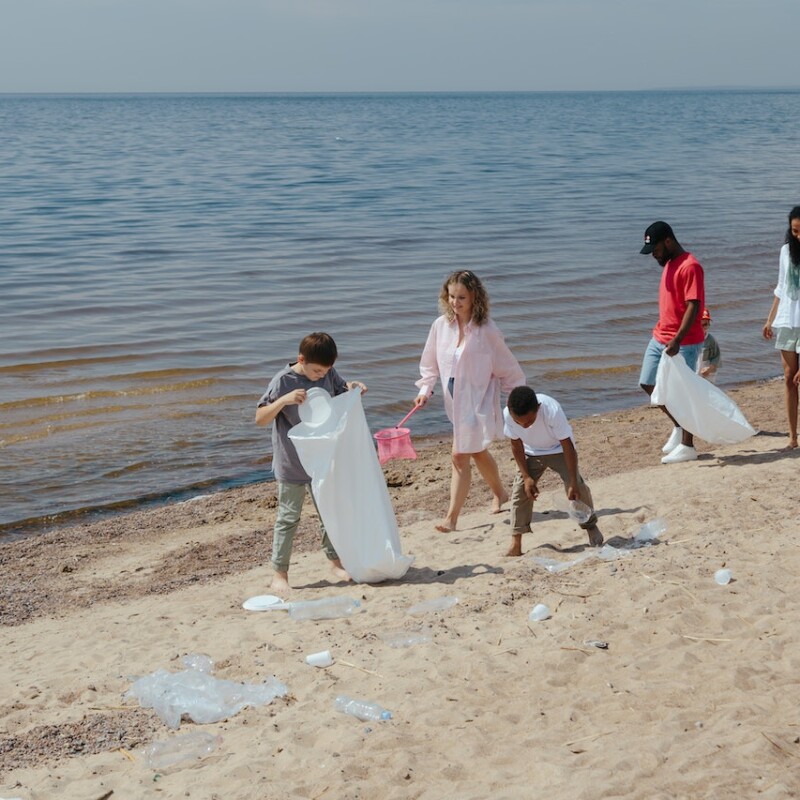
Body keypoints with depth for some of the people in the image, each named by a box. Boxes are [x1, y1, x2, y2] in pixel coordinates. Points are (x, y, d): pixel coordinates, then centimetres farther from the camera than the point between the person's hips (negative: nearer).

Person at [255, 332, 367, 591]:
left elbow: (340, 391, 17)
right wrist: (283, 400, -37)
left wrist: (352, 387, -7)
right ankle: (279, 574, 11)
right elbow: (259, 418, -21)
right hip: (291, 466, -5)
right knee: (288, 519, 2)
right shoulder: (283, 381, -19)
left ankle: (335, 562, 31)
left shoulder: (328, 373, -4)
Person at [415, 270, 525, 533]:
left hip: (478, 401, -6)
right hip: (454, 401, 6)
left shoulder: (487, 330, -15)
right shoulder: (440, 325, -4)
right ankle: (500, 494, 46)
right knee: (478, 452, 23)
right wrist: (425, 389, -3)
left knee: (460, 455, -13)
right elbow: (430, 363, 9)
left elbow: (507, 368, -5)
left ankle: (451, 517, -8)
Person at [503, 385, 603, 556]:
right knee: (520, 489, -8)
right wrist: (526, 477, -15)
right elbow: (516, 446, -12)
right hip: (531, 453, 3)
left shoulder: (552, 410, -39)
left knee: (576, 488, -16)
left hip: (558, 449, -3)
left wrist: (573, 483, -29)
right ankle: (515, 545, -4)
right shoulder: (508, 414, -29)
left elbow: (568, 447, -31)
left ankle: (591, 526, 7)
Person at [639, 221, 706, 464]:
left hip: (683, 343, -9)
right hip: (660, 338, 9)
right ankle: (678, 426, 28)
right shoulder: (669, 263, 12)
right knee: (648, 384, 11)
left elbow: (693, 307, -24)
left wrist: (677, 340, -31)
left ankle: (687, 446, 10)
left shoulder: (690, 267, -18)